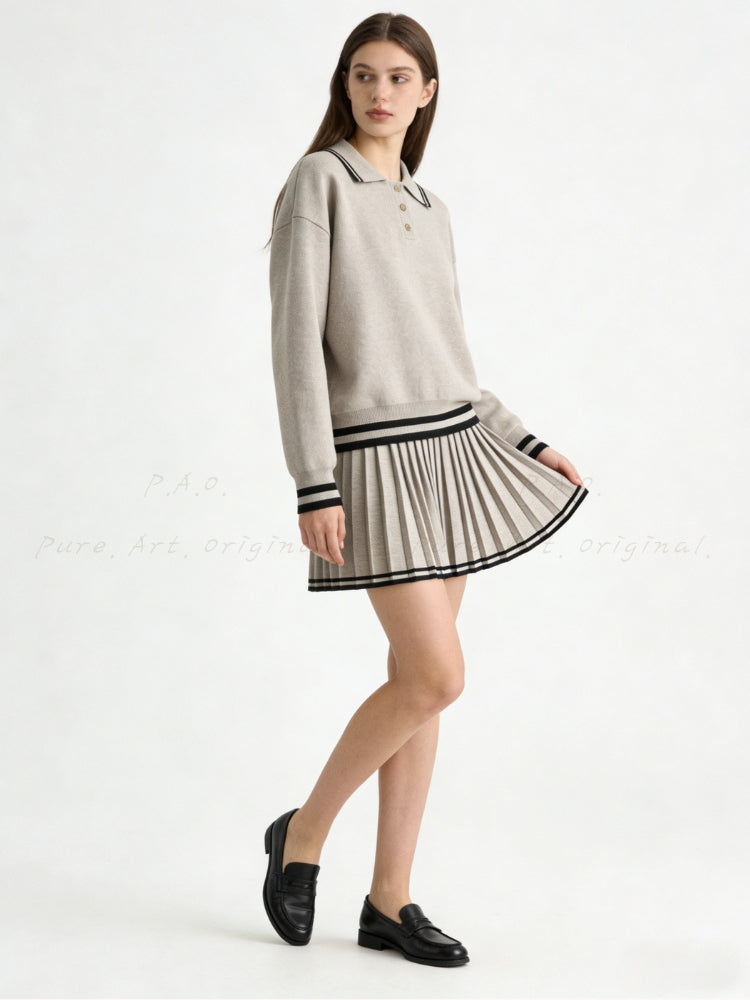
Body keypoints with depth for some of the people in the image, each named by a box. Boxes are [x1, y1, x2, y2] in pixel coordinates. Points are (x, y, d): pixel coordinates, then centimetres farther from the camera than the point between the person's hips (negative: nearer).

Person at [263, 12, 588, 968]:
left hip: (451, 451, 7)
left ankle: (389, 902, 16)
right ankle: (303, 834, 11)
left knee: (419, 680, 7)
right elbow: (296, 339, -12)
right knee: (436, 678, -12)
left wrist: (529, 446, 15)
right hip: (375, 461, -7)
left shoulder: (428, 209, 15)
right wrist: (316, 486, -18)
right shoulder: (317, 181, -5)